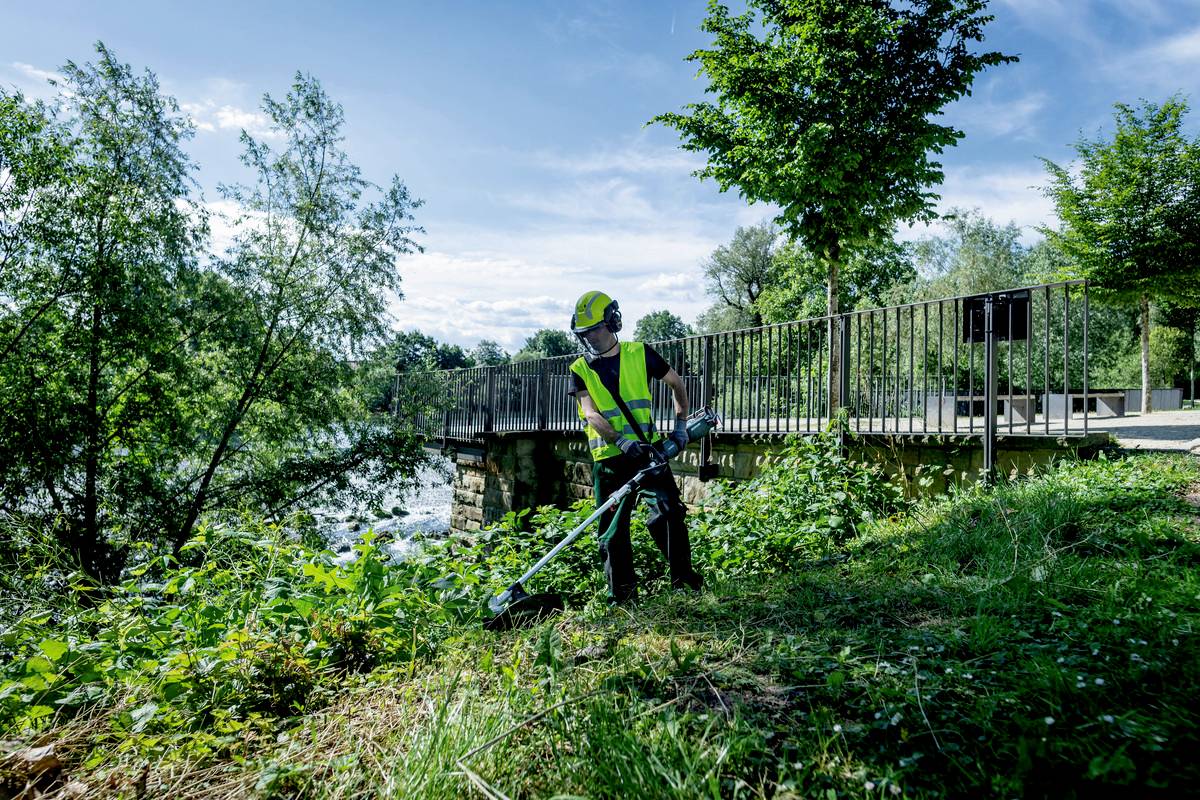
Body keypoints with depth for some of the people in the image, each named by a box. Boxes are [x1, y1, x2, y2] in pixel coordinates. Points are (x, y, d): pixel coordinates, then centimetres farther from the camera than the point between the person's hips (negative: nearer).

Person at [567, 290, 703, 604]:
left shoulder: (639, 354, 3)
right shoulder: (580, 370, 2)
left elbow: (676, 383, 15)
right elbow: (591, 414, -11)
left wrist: (680, 424, 5)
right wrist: (621, 440, -28)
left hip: (647, 452, -1)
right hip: (608, 459, 1)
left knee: (669, 510, -15)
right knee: (613, 529, 6)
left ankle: (682, 572, 4)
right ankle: (621, 590, 20)